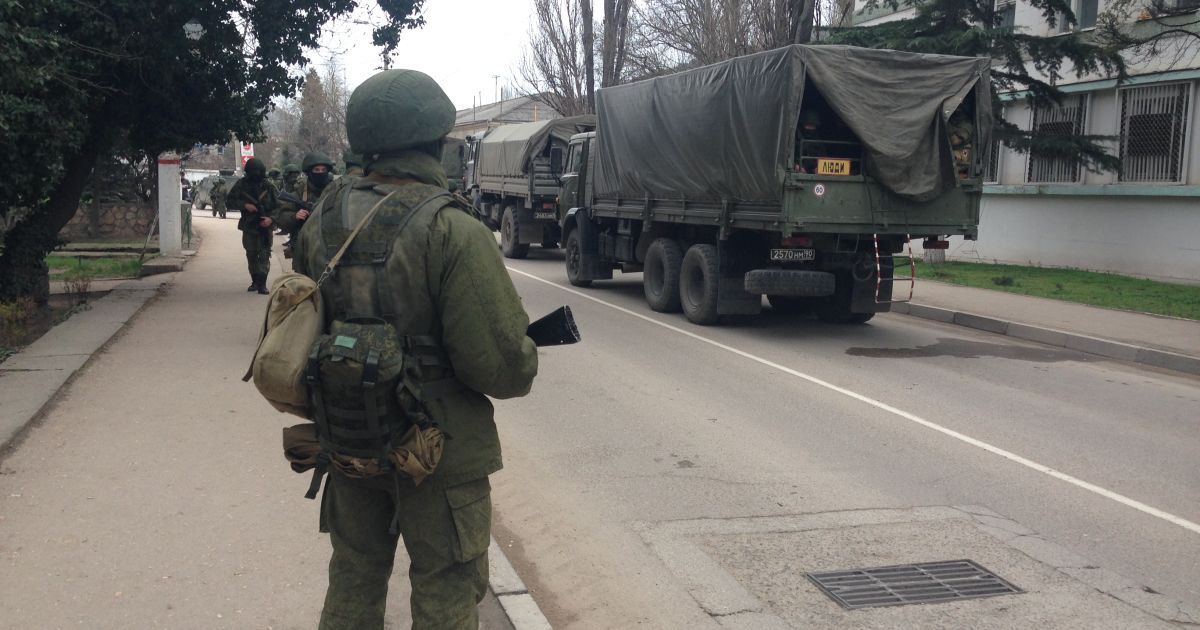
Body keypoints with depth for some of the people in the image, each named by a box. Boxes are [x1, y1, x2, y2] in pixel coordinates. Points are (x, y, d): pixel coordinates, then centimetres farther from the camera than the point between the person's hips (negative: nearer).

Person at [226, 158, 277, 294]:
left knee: (264, 255, -10)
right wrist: (244, 205, -15)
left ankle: (262, 284, -10)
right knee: (251, 255, 11)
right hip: (248, 226, 2)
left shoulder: (267, 186, -1)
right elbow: (229, 202, 1)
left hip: (265, 226, -2)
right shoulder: (241, 185, 0)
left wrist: (271, 218, -15)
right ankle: (255, 281, 25)